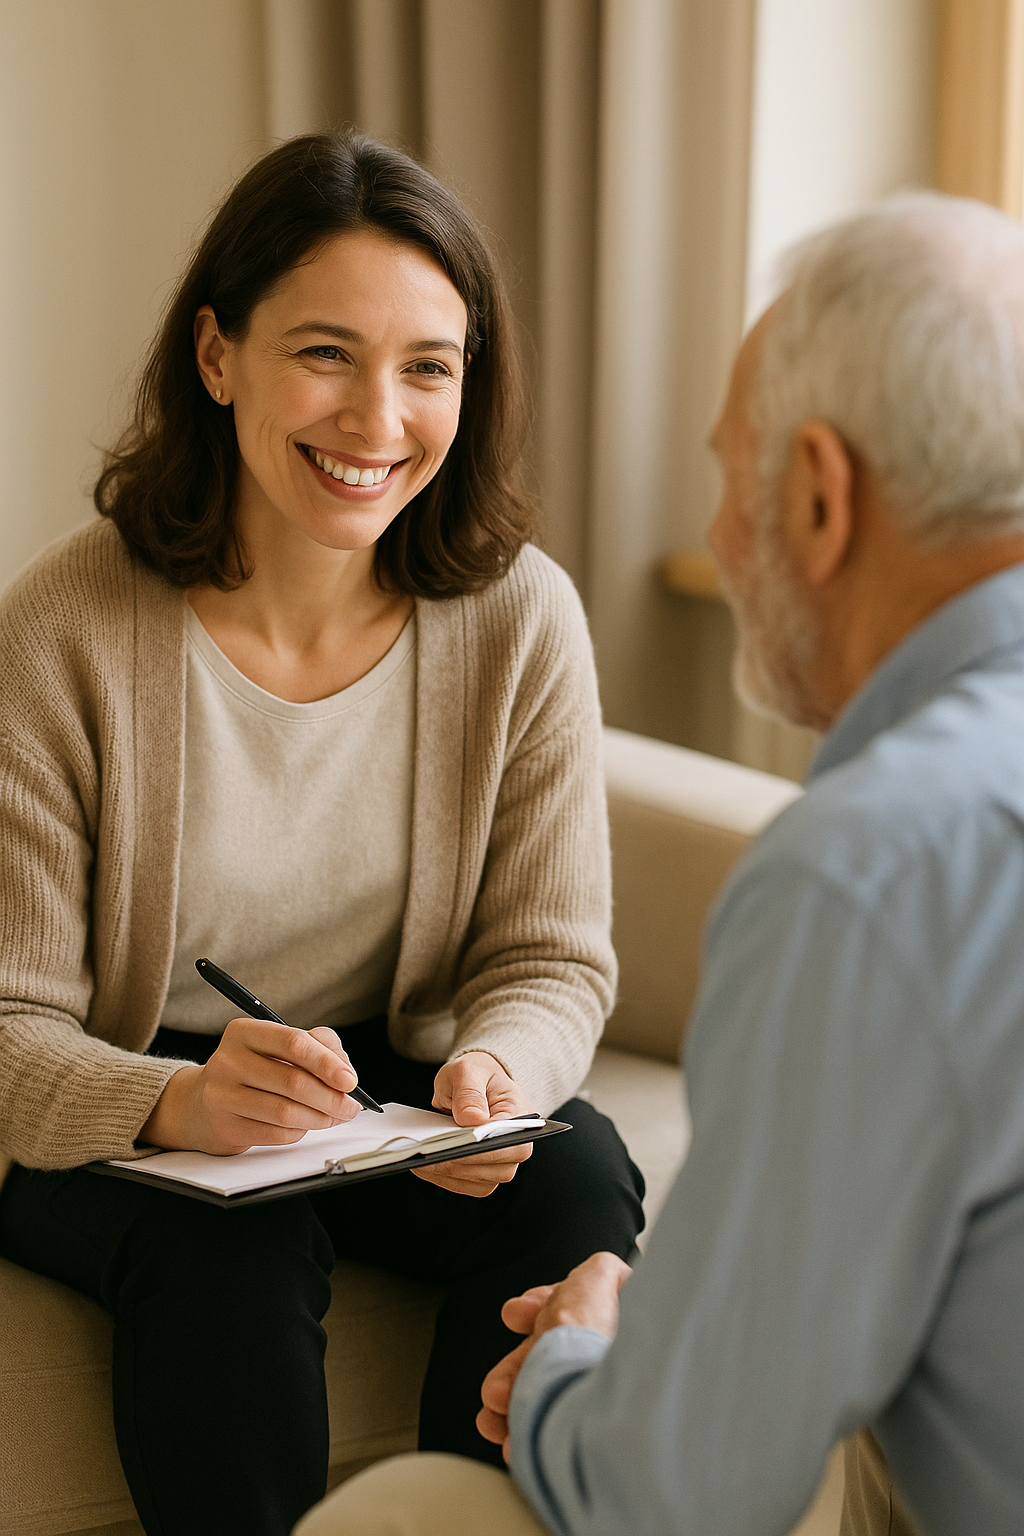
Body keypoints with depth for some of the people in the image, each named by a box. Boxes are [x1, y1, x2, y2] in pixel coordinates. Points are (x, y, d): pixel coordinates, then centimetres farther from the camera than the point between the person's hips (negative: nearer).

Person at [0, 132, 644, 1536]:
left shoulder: (522, 615, -10)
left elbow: (553, 961, -3)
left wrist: (498, 1067, -27)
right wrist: (176, 1104, -37)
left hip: (397, 1090, 3)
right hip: (124, 1127, -2)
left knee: (577, 1185, -26)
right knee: (226, 1243, -34)